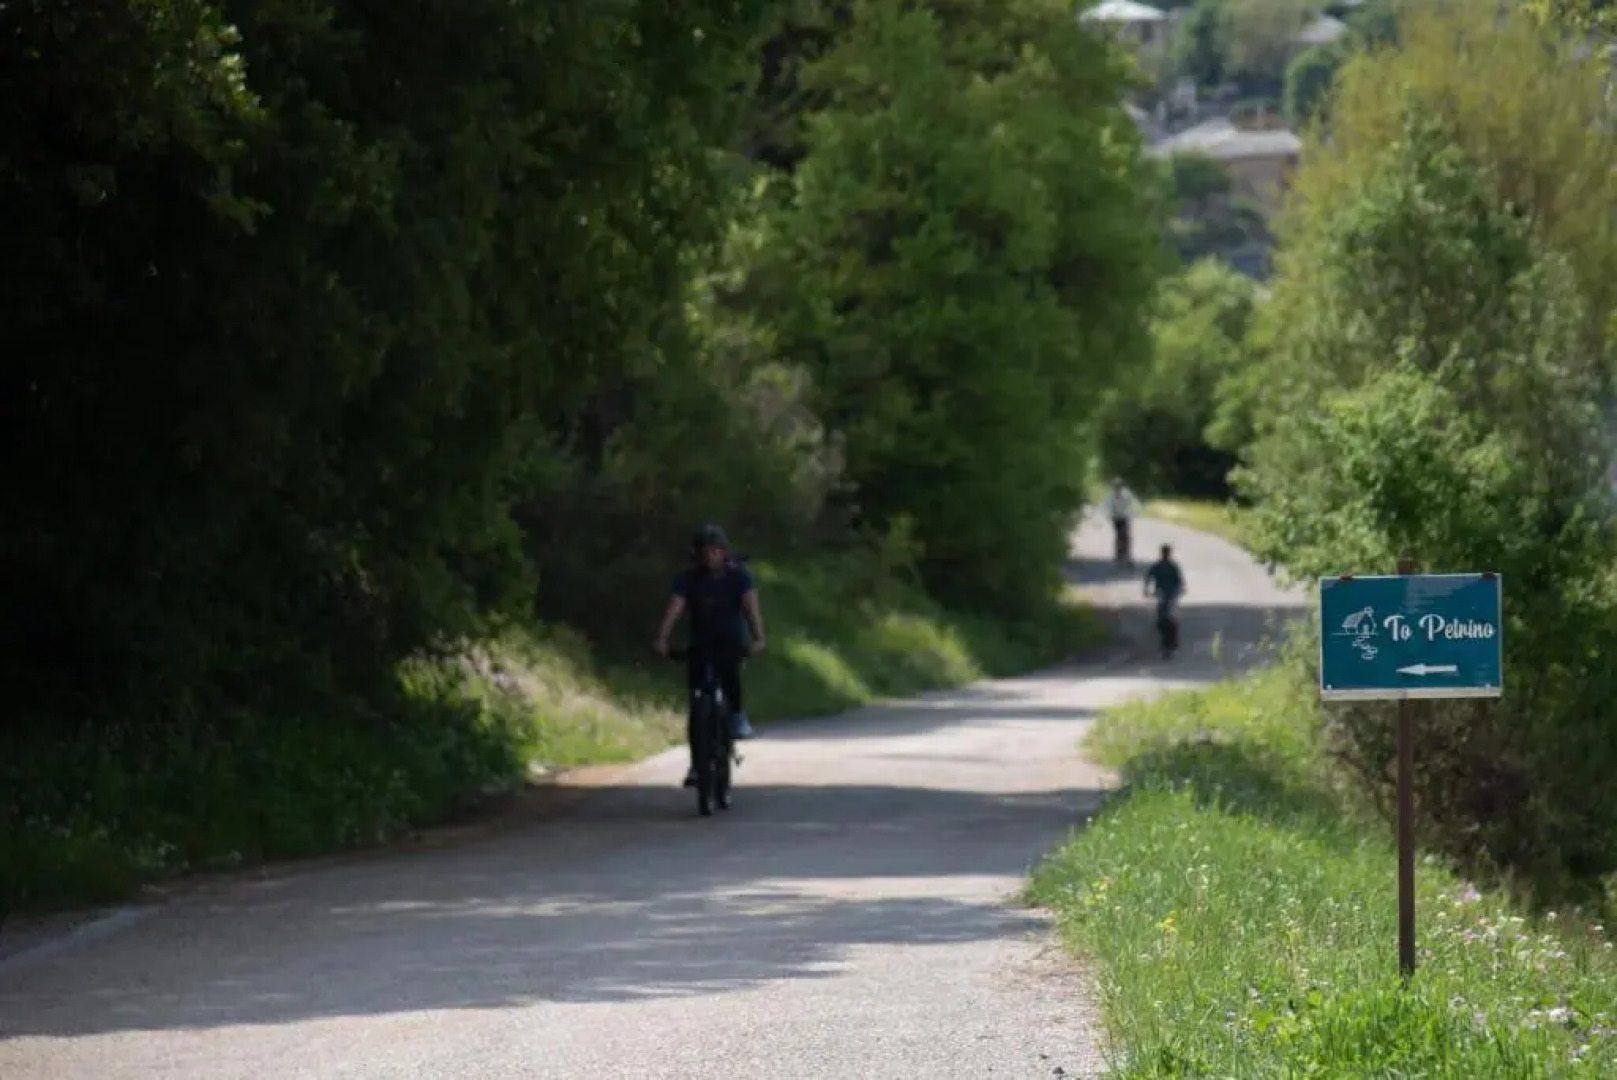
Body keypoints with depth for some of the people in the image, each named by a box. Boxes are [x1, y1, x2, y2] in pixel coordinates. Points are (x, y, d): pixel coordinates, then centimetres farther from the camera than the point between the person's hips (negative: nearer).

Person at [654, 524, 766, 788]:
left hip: (732, 643, -1)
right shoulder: (689, 579, -6)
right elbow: (674, 609, -20)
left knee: (730, 666, -34)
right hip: (701, 645, 1)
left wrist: (758, 639, -39)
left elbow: (751, 606, -21)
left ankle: (737, 717, -15)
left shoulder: (738, 575, -8)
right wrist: (661, 640, -36)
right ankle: (696, 764, 1)